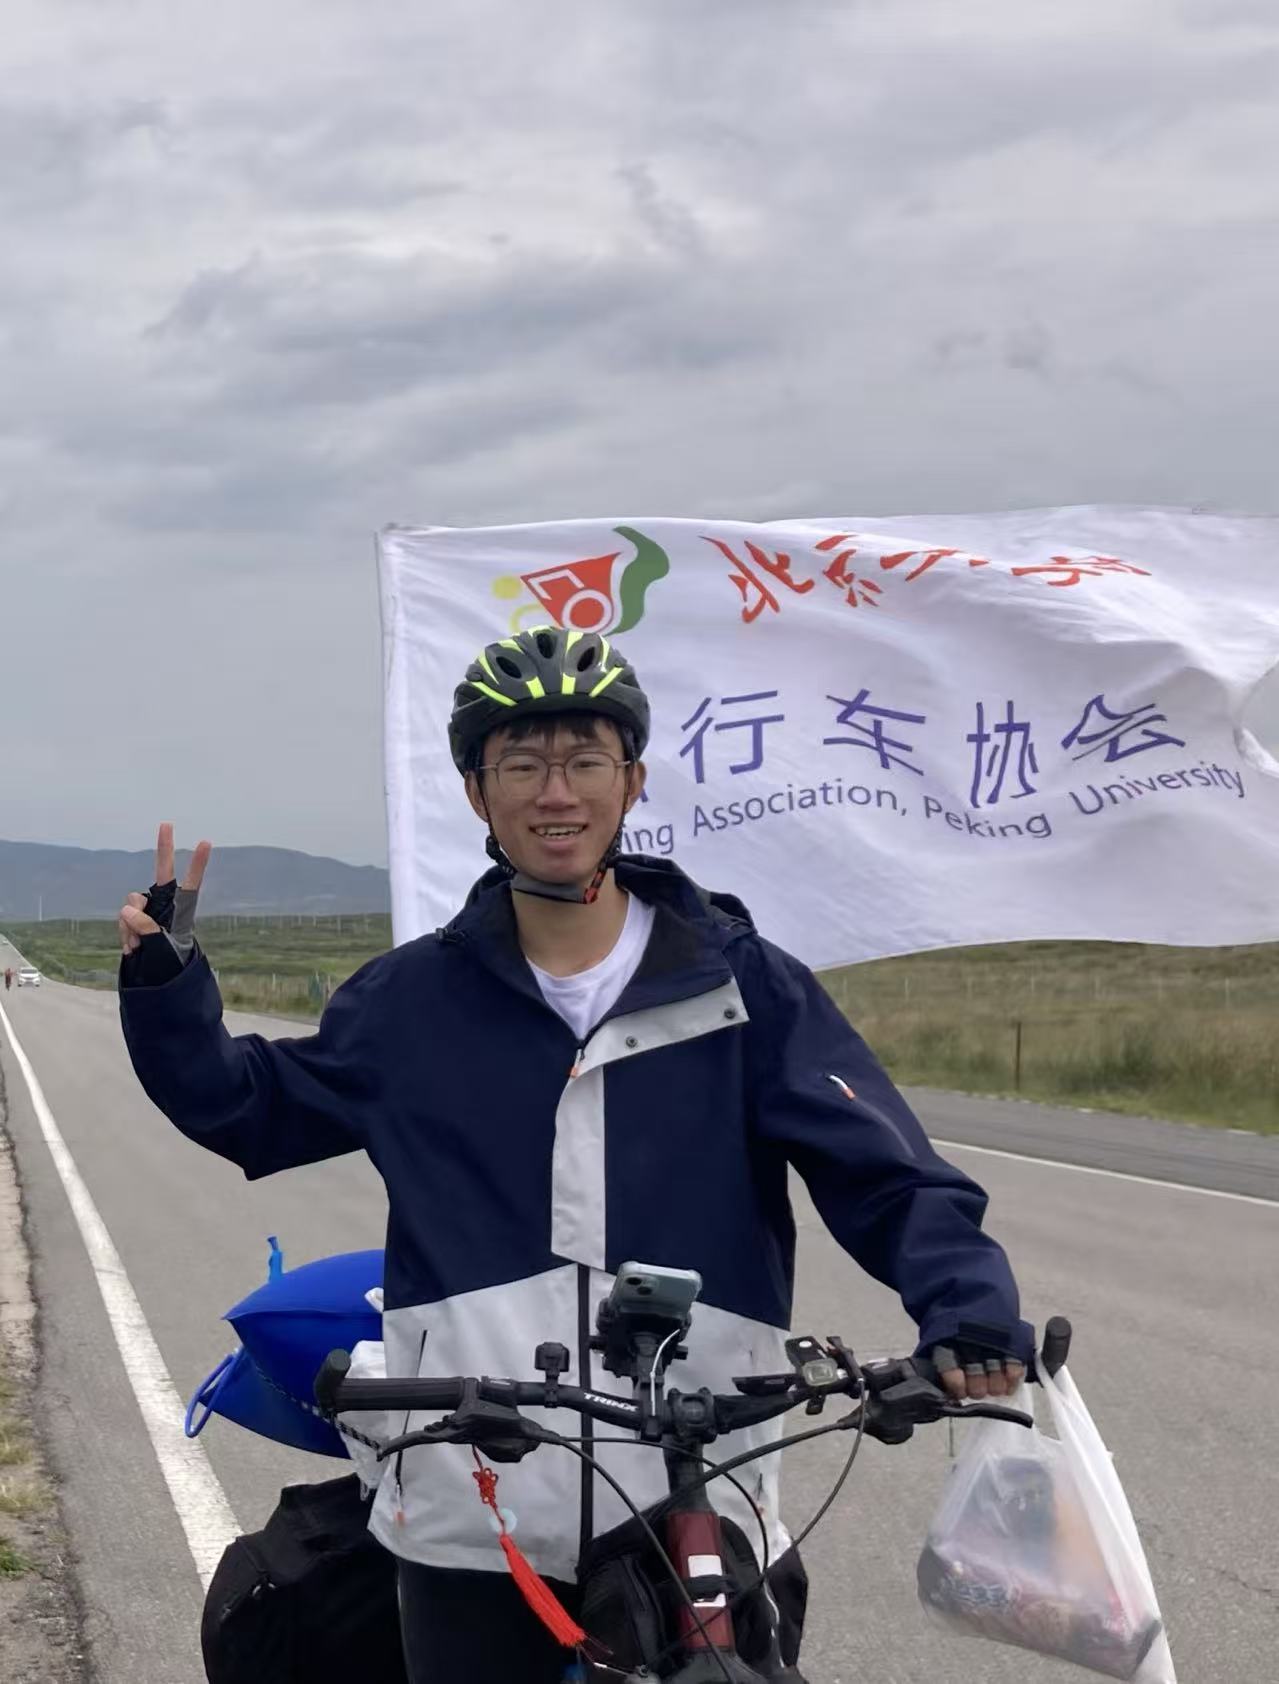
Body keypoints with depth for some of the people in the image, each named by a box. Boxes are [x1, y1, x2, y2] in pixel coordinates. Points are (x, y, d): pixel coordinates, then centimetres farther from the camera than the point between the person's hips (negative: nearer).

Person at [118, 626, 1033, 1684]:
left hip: (701, 1538, -1)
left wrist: (970, 1309, -21)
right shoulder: (415, 998, 7)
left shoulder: (741, 984, 1)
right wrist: (166, 980, 7)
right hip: (473, 1534, 1)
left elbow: (888, 1181, -3)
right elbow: (247, 1108, 21)